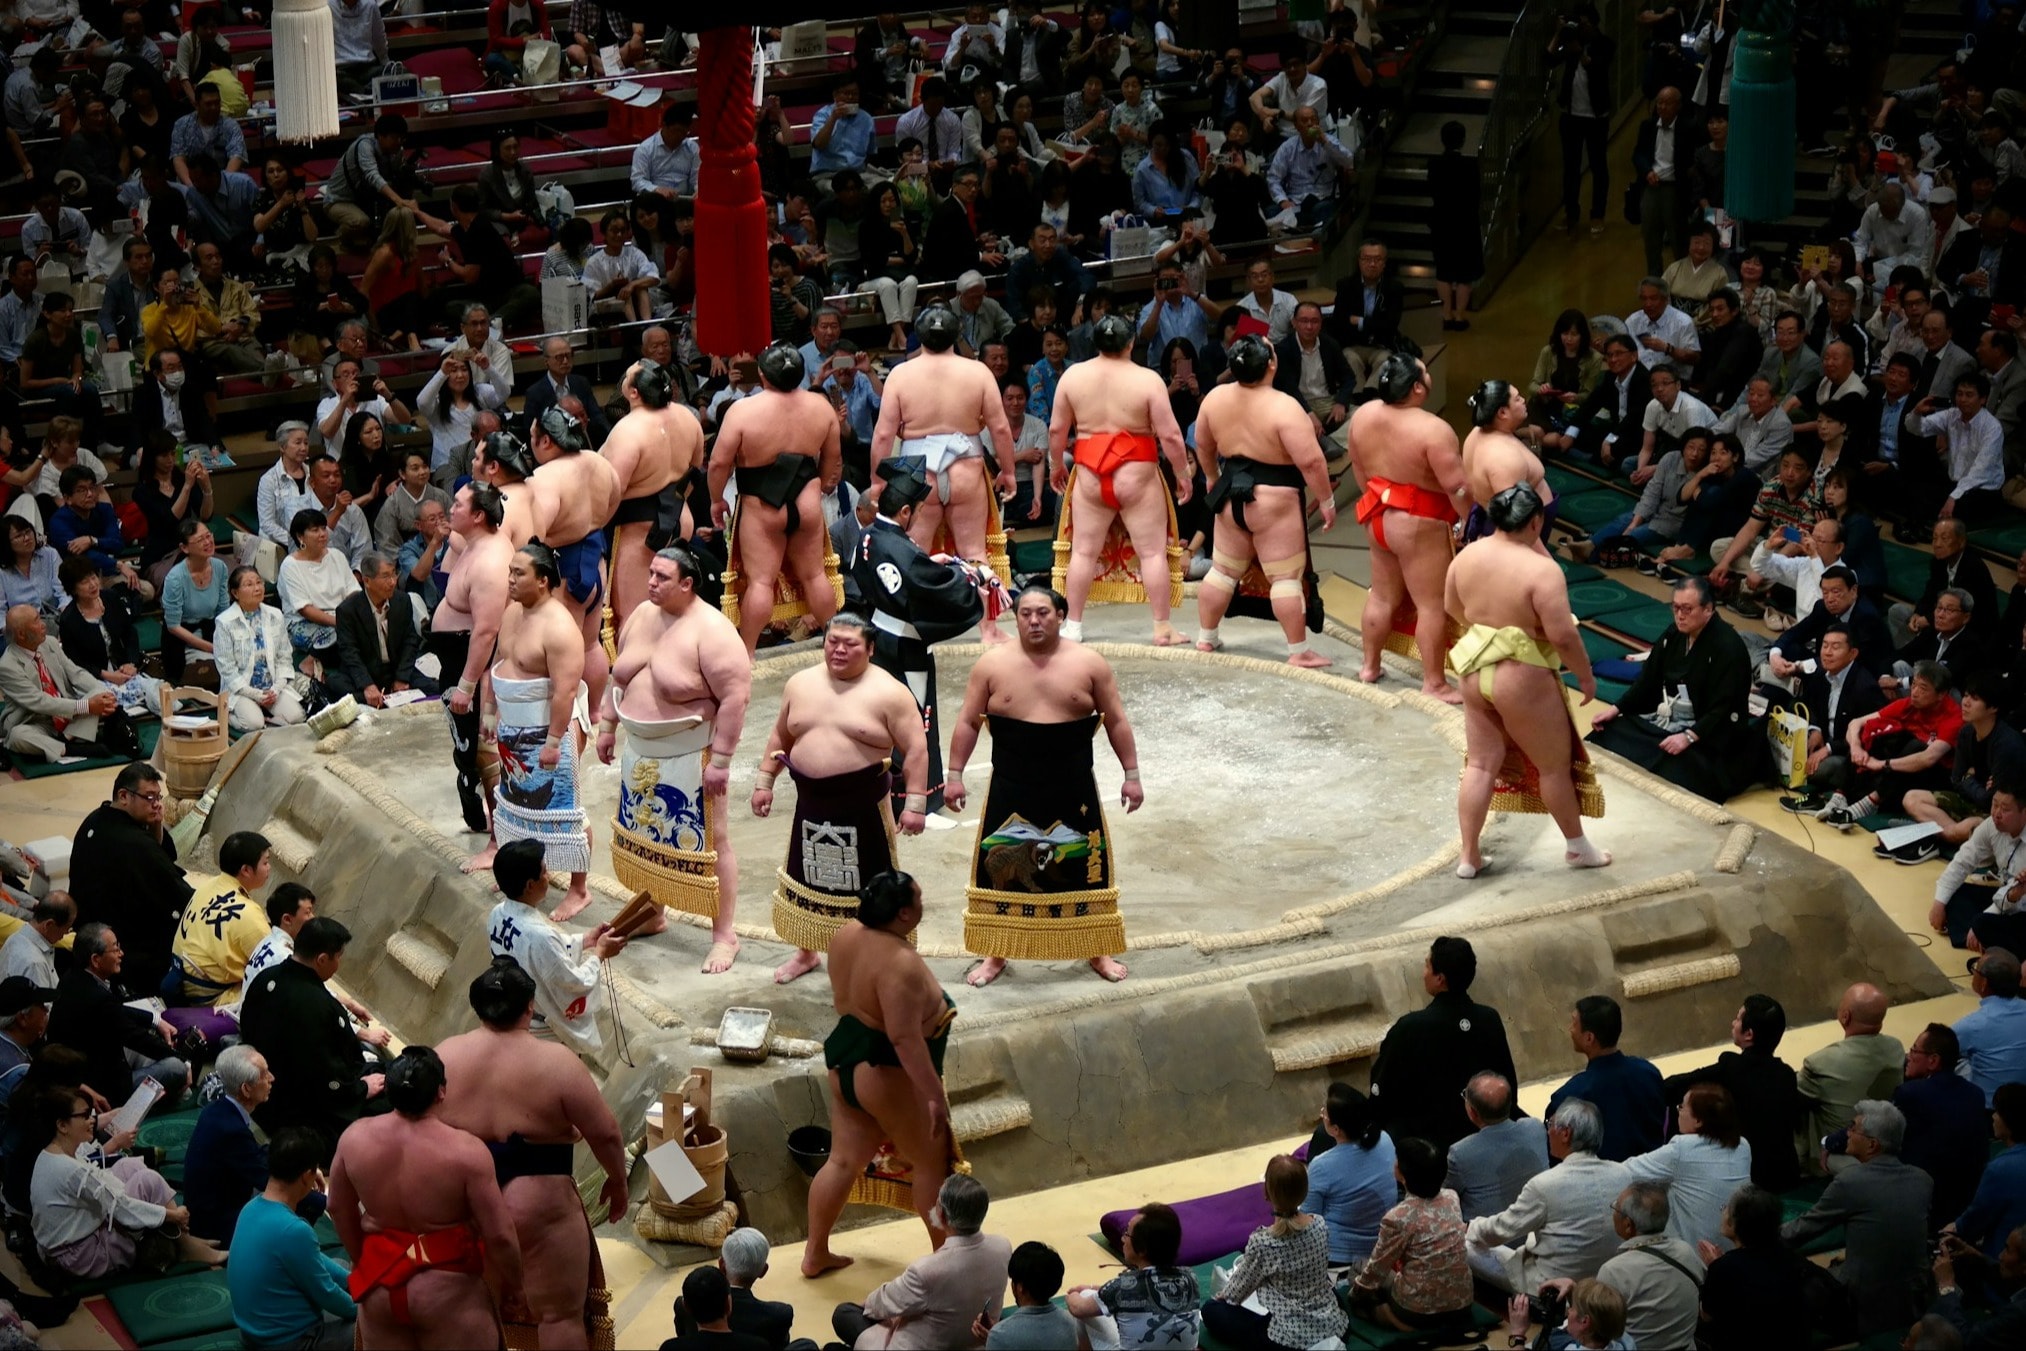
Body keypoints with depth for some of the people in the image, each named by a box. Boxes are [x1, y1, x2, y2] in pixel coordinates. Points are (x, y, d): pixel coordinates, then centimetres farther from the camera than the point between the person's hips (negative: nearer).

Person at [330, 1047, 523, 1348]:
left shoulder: (354, 1139, -7)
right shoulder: (465, 1152, -21)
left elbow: (339, 1210, 8)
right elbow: (499, 1235, -18)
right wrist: (512, 1284, 1)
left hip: (379, 1282, 4)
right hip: (447, 1291, -4)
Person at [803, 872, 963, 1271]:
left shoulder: (847, 934, -3)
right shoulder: (900, 963, -30)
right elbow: (905, 1038, -30)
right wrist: (935, 1095, -25)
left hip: (846, 1061, 8)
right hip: (889, 1077, -8)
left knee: (844, 1160, 18)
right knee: (934, 1164, 10)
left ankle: (815, 1253, 26)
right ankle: (948, 1257, 22)